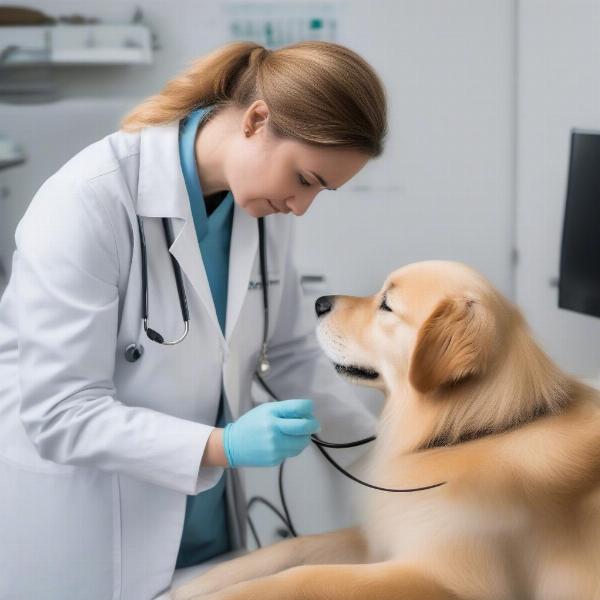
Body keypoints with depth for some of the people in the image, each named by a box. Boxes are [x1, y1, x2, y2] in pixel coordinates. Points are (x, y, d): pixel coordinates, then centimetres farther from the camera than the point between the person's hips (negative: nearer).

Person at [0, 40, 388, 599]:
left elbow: (292, 351, 6)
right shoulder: (90, 200, -25)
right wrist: (223, 445, -33)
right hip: (75, 520, -6)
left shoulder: (264, 206, -5)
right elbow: (58, 411, -25)